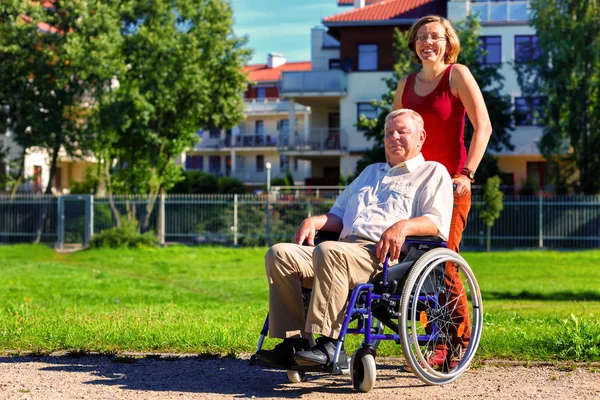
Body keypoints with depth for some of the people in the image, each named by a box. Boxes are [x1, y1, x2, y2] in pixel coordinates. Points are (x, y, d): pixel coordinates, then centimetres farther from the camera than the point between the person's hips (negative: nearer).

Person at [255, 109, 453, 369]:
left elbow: (438, 221, -1)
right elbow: (338, 215, 37)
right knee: (279, 254, -17)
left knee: (330, 252, -38)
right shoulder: (370, 172, 38)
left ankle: (326, 345, -41)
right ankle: (293, 342, -25)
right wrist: (314, 221, 15)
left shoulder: (433, 173, 16)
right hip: (346, 248, 7)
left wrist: (404, 225, -20)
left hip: (382, 255, -7)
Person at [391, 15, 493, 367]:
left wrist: (467, 174, -20)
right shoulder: (406, 84, 13)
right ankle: (440, 341, 13)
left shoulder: (457, 75, -3)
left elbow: (483, 127, -12)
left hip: (450, 182, -6)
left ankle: (460, 341, 1)